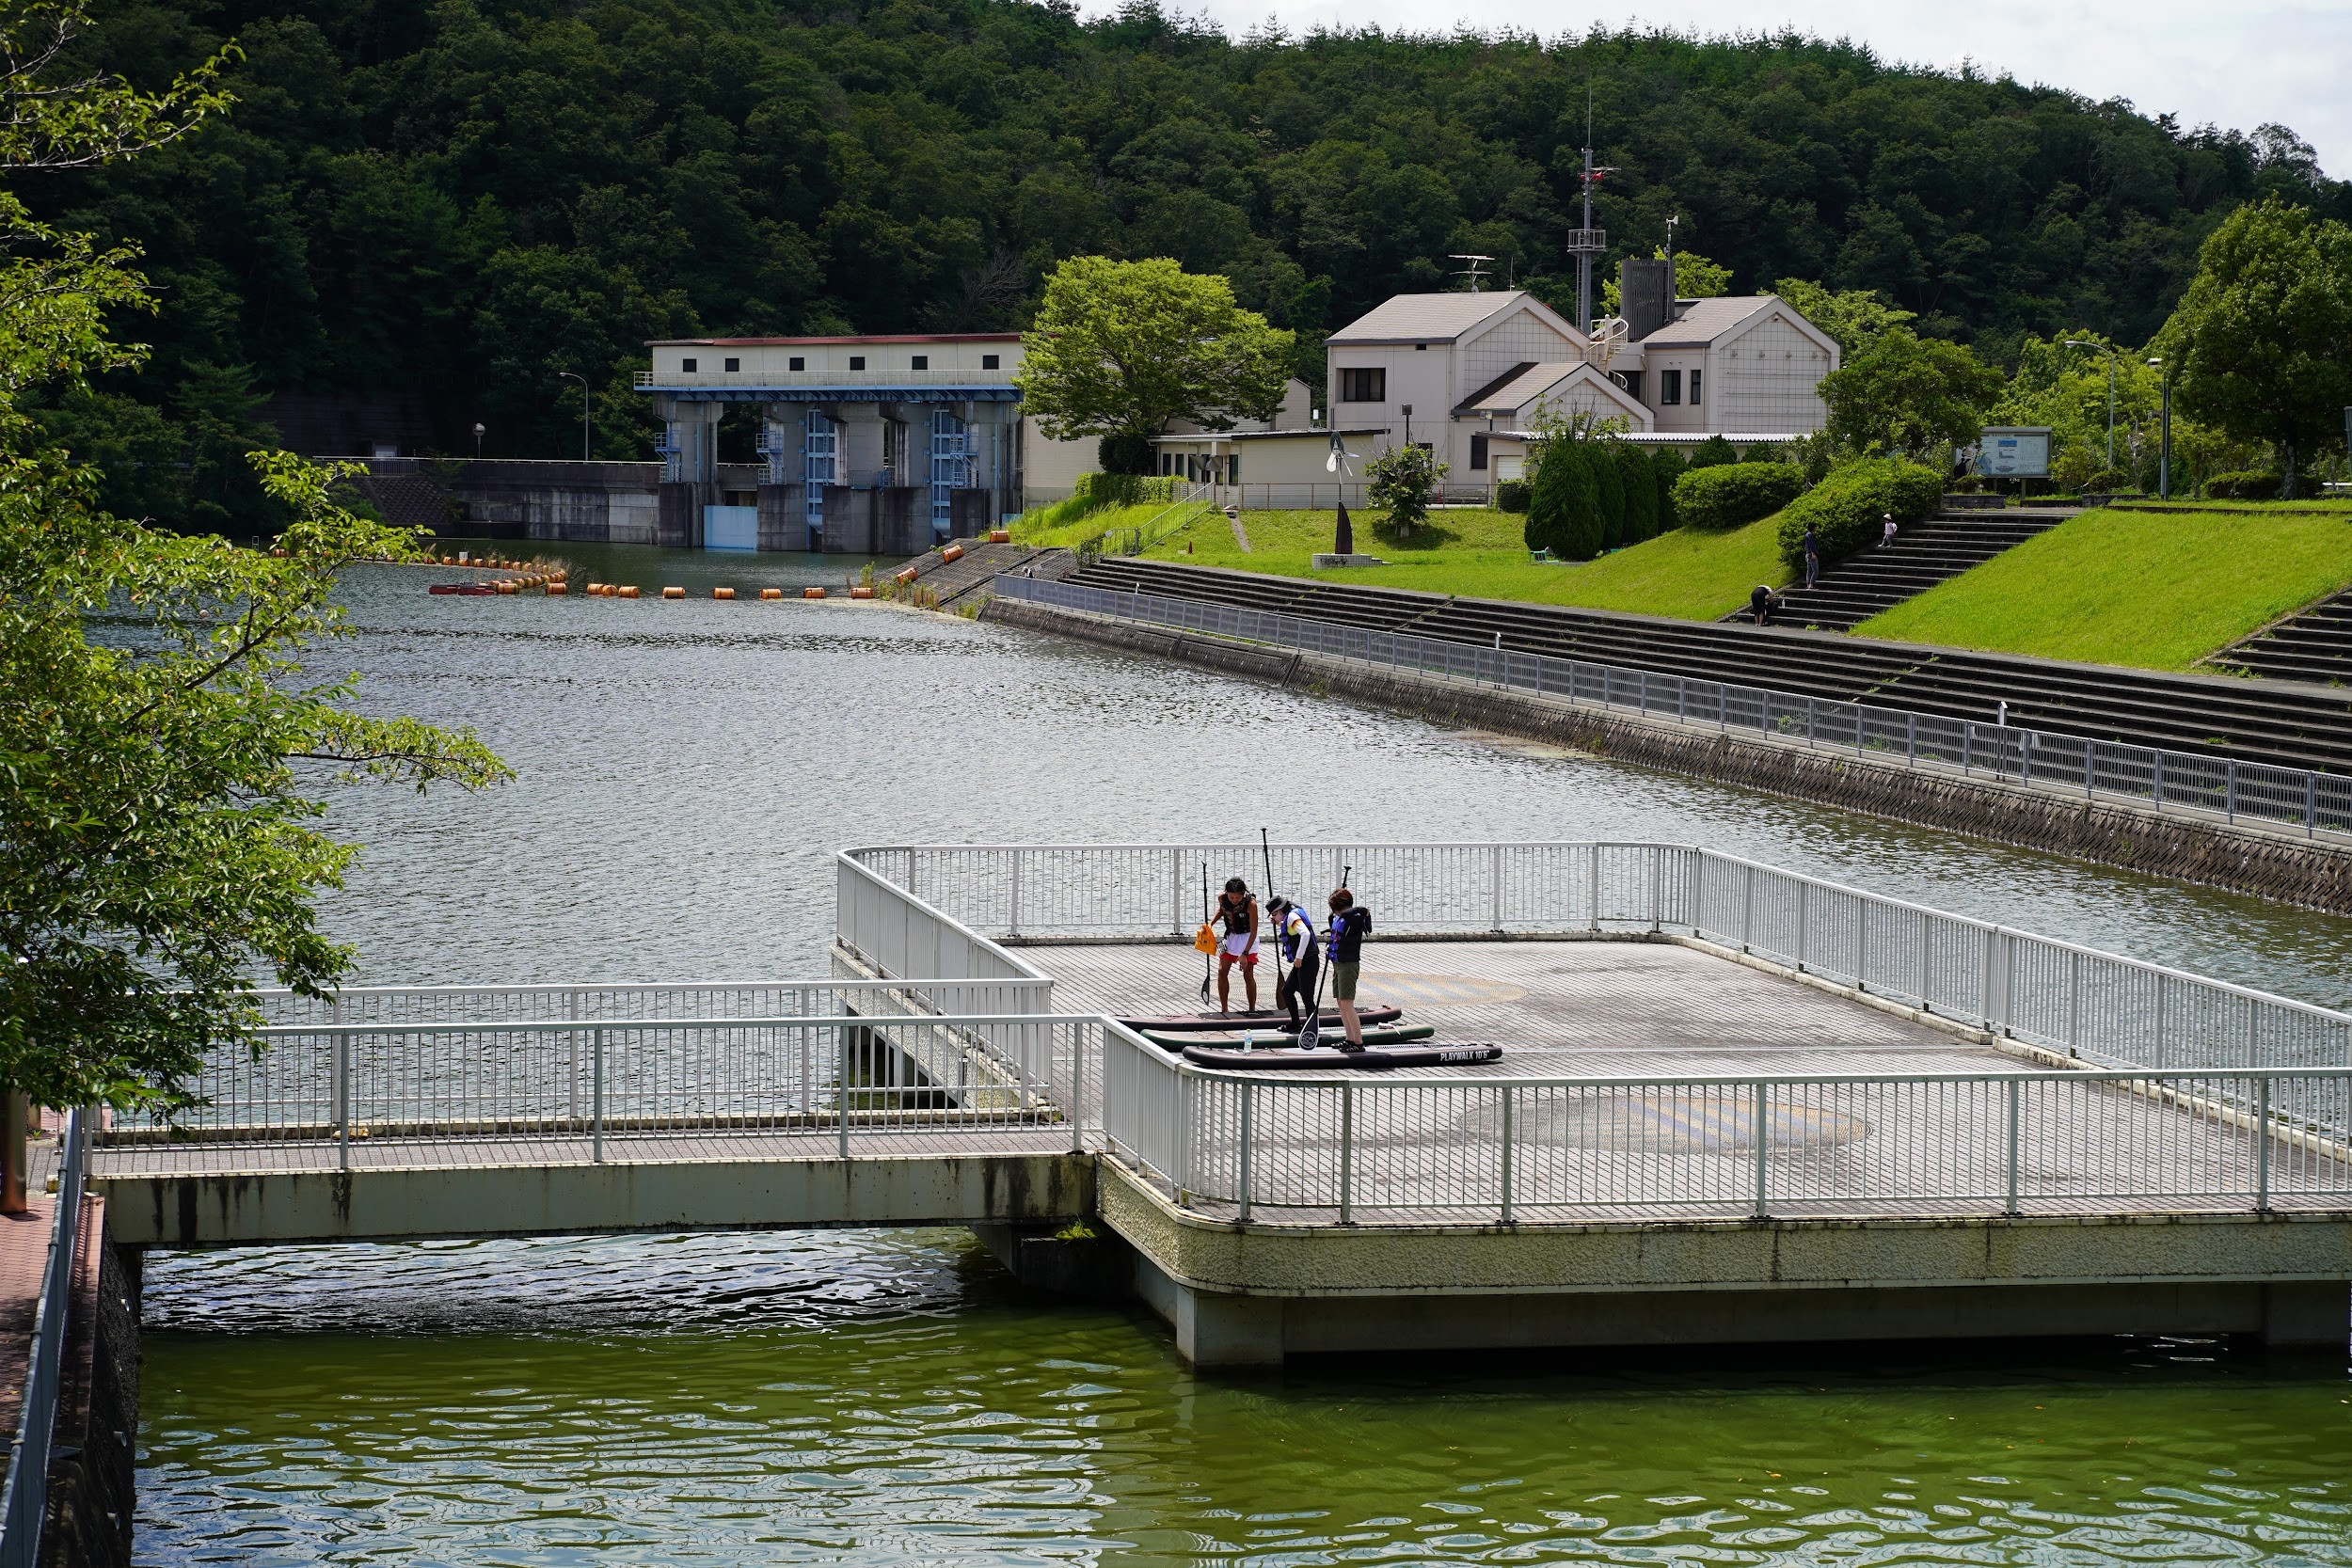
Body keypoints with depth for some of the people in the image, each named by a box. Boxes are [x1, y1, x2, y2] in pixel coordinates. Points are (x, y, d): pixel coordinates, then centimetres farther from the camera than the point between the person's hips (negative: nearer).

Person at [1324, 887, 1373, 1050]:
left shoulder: (1354, 919, -18)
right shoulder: (1337, 917, 8)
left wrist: (1360, 910, -24)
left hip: (1348, 965, -9)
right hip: (1337, 964, 9)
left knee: (1346, 1004, -13)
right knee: (1340, 1003, 12)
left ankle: (1358, 1043, -13)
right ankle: (1350, 1040, 18)